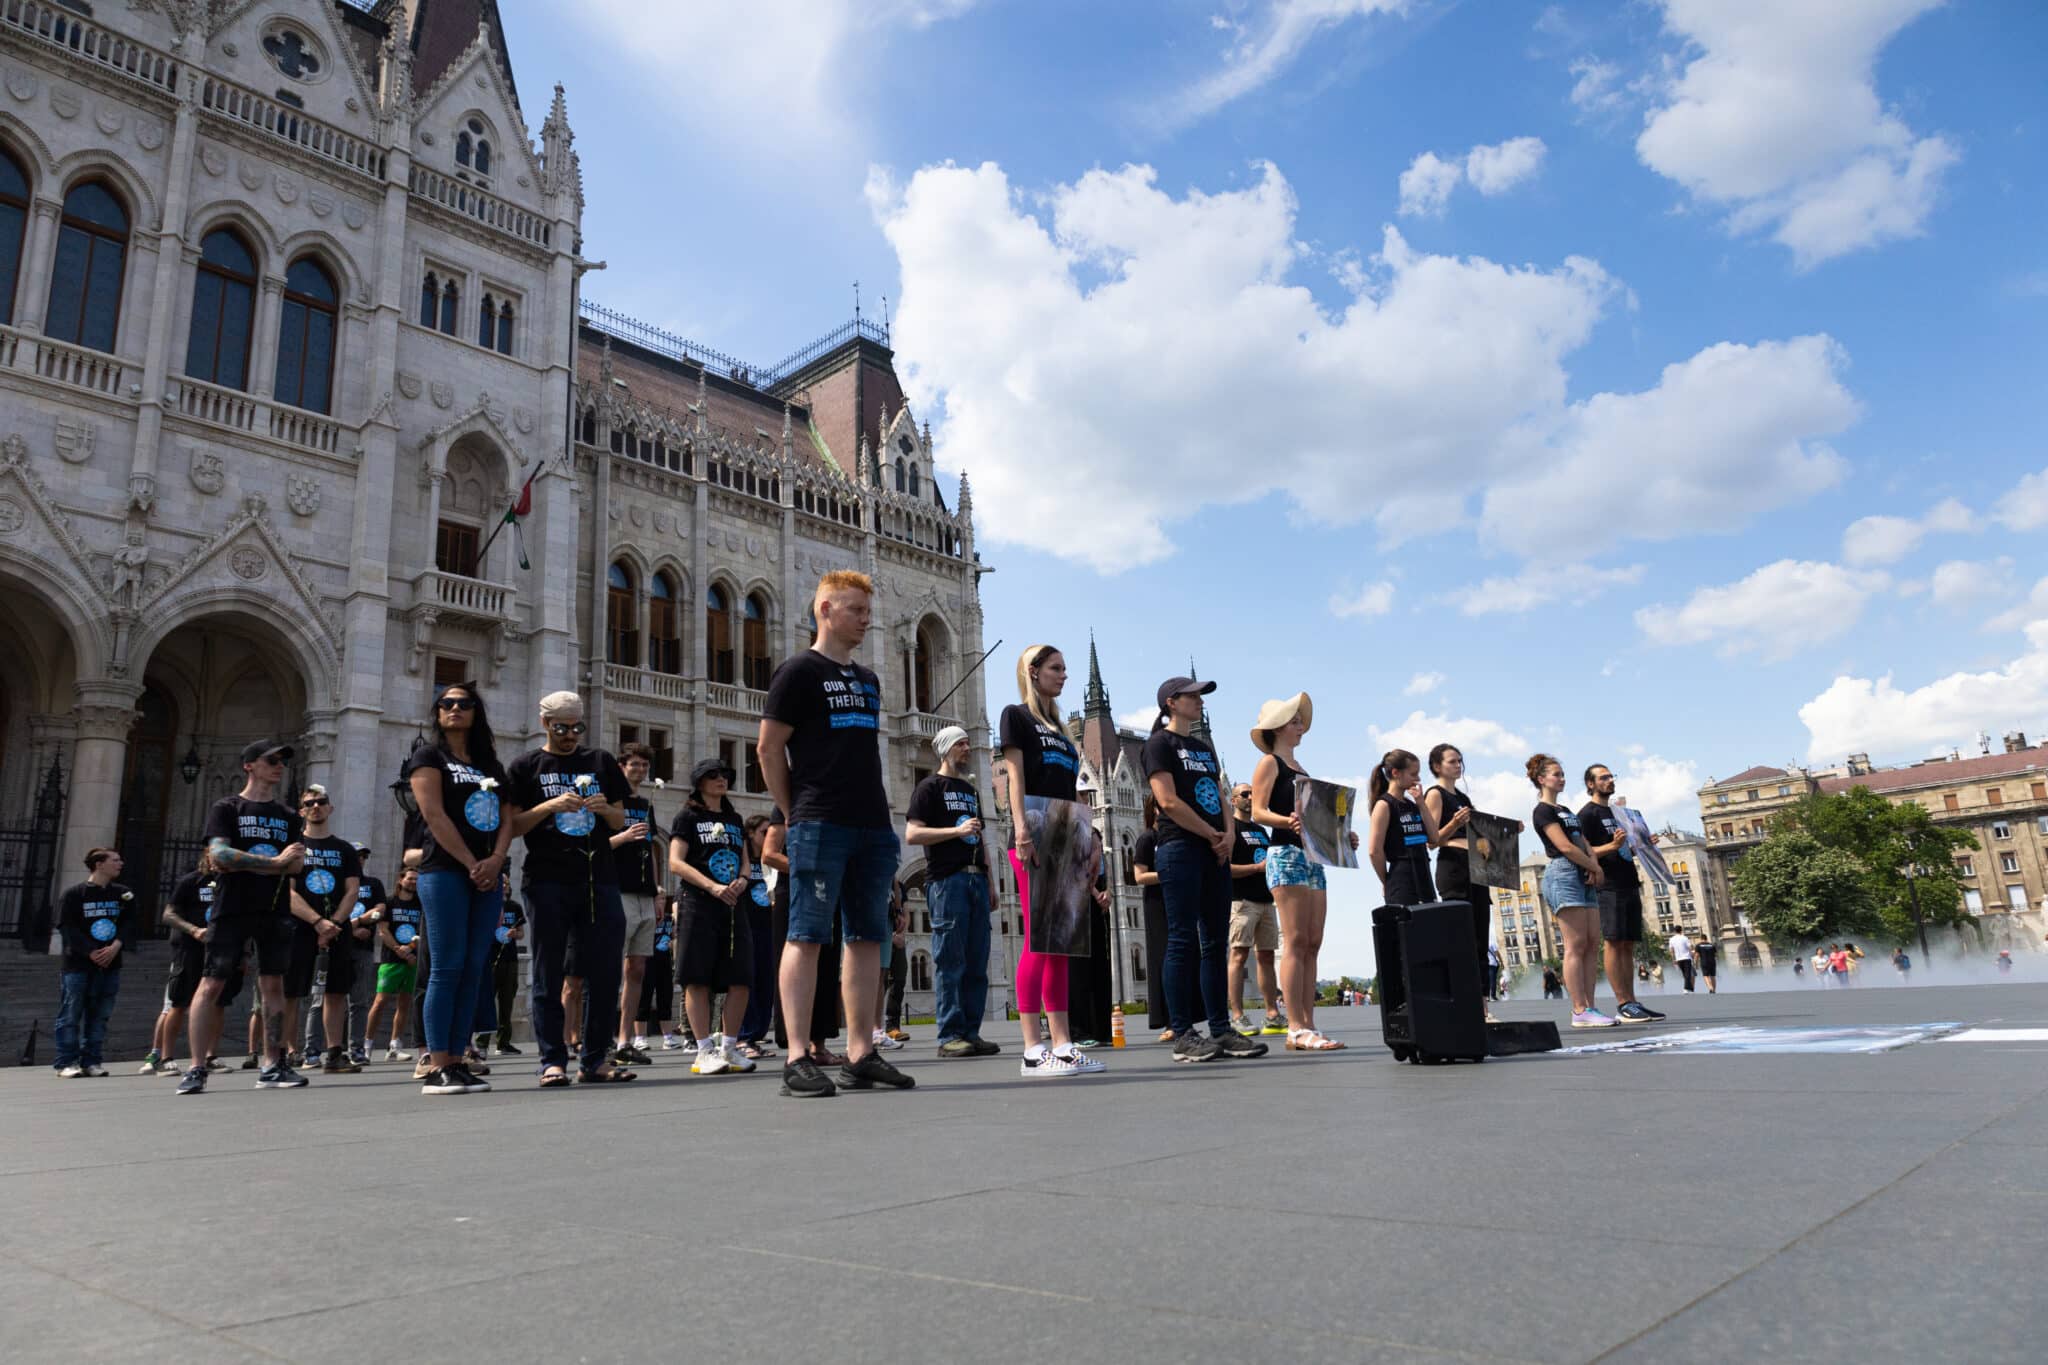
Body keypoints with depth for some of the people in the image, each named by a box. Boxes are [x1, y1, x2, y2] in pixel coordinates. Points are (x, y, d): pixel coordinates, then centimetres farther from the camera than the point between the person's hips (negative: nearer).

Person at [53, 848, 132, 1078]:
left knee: (99, 1016, 6)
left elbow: (129, 923, 6)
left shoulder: (123, 894, 10)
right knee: (71, 1015, 0)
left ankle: (91, 1061, 12)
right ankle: (66, 1062, 7)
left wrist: (116, 946, -11)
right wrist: (91, 952, -14)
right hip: (77, 964, -4)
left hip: (110, 964, 4)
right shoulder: (73, 894, -2)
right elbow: (66, 927, -7)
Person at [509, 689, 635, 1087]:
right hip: (548, 882, -2)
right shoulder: (526, 767, 10)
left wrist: (605, 809, -5)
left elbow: (620, 822, 18)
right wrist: (549, 806, -13)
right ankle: (552, 1061, 6)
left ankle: (596, 1059, 9)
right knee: (549, 976, 1)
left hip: (600, 879, 3)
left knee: (604, 973, 1)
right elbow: (513, 826, 3)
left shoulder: (601, 762, 17)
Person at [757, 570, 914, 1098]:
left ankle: (860, 1055, 10)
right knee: (807, 936, -7)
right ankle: (798, 1061, -5)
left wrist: (880, 813, 15)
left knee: (867, 937, 5)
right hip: (820, 826, -7)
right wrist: (795, 812, -1)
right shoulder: (800, 671, -1)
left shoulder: (868, 679, 20)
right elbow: (769, 748, -4)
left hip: (873, 826, 7)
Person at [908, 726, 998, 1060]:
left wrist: (990, 885, 20)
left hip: (976, 879, 7)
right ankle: (950, 1036, -5)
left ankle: (971, 1033, 8)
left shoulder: (971, 790, 24)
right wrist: (957, 830, -15)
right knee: (949, 960, -7)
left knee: (977, 962, 4)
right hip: (945, 879, -7)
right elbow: (912, 834, -8)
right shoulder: (930, 787, 2)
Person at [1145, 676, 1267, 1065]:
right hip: (1181, 848, -8)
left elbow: (1220, 796, 19)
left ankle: (1221, 1030, 9)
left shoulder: (1205, 746, 22)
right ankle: (1183, 1035, -6)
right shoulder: (1160, 743, -1)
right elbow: (1168, 801, -11)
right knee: (1183, 941, -8)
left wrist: (1229, 833, -1)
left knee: (1215, 943, 6)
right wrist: (1212, 834, -7)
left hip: (1215, 852, 8)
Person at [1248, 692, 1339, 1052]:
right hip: (1286, 853, -8)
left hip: (1312, 855, 8)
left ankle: (1308, 1026, 5)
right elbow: (1257, 811, -10)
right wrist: (1287, 821, -28)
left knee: (1312, 944, 4)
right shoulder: (1269, 763, 0)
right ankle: (1296, 1030, -12)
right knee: (1295, 942, -12)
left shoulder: (1299, 766, 23)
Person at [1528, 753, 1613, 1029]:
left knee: (1591, 944, 3)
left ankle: (1588, 1008, 4)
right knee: (1576, 946, -12)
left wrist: (1594, 868, -2)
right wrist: (1596, 868, -5)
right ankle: (1580, 1011, -12)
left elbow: (1585, 843, 17)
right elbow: (1565, 846, -13)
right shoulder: (1543, 811, -3)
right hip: (1562, 874, -9)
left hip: (1583, 876, 9)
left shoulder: (1567, 811, 24)